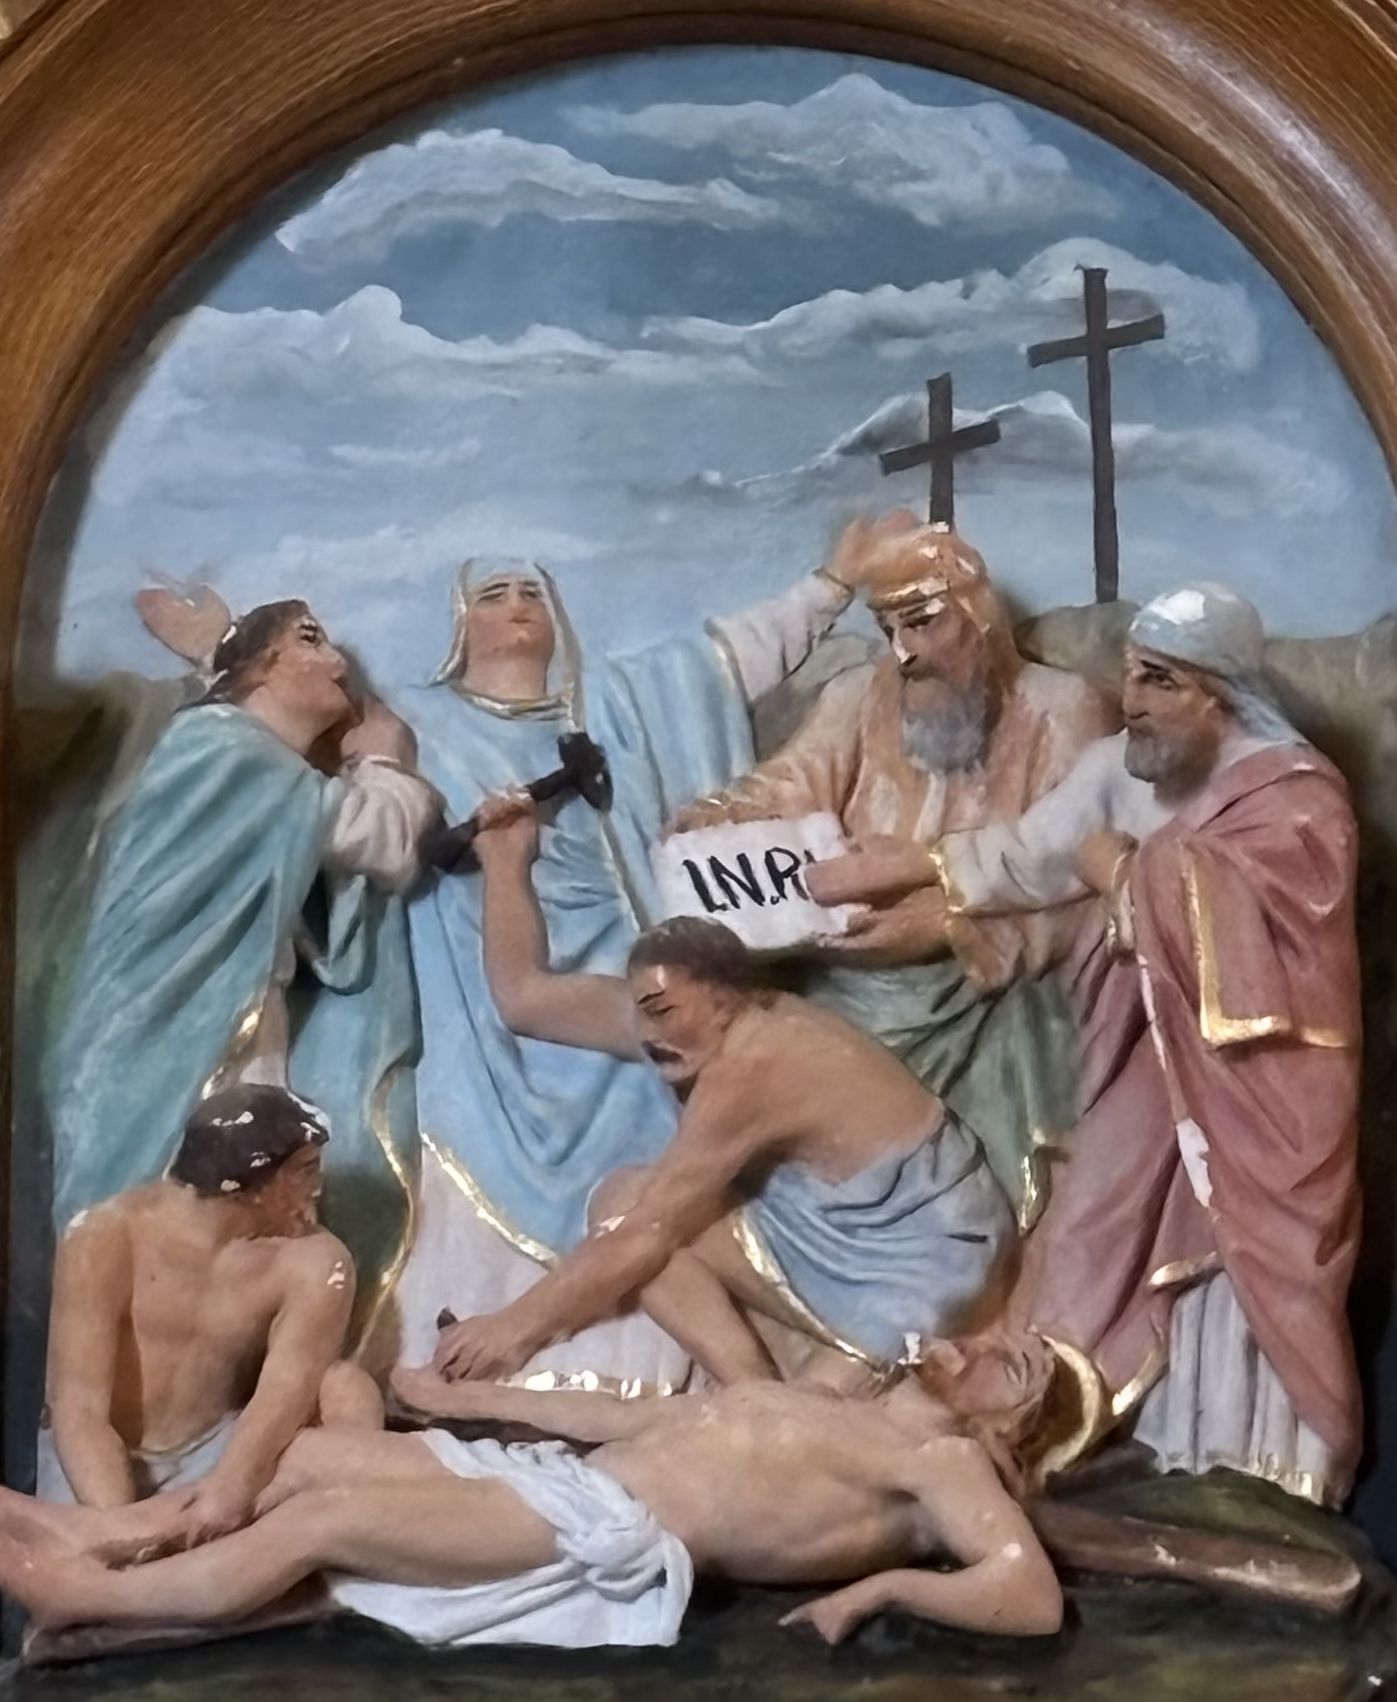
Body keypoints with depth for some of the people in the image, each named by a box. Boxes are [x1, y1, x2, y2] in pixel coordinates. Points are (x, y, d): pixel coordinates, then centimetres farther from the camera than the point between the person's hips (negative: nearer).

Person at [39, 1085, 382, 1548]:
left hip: (217, 1453, 2)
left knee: (345, 1389, -24)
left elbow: (287, 1387, -29)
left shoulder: (314, 1262, -14)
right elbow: (80, 1408, -26)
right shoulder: (105, 1238, -19)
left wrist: (233, 1487, -50)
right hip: (105, 1460, -2)